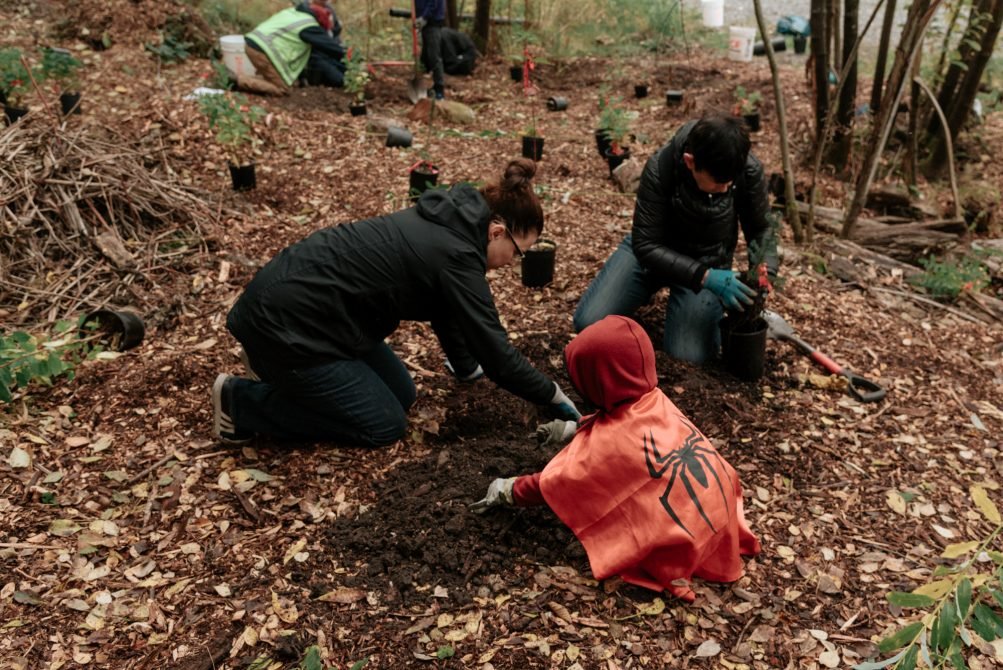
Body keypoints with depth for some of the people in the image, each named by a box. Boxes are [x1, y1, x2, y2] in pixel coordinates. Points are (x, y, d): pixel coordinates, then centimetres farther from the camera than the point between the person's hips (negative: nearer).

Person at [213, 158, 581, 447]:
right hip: (285, 321, -10)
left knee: (401, 394, 14)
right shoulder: (456, 255, -20)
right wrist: (554, 396, -3)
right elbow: (496, 352, -16)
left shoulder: (445, 225, 8)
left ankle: (289, 380, 18)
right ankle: (241, 401, 2)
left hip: (296, 298, 10)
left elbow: (445, 312, 22)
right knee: (385, 426, 0)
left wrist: (468, 367, 32)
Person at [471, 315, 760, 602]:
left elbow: (553, 485, -8)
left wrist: (507, 490, 7)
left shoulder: (610, 443, -20)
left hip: (687, 545, -7)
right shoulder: (654, 400, -2)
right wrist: (573, 430, 29)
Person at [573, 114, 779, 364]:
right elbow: (646, 245, -26)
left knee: (689, 355, -18)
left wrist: (764, 274, -26)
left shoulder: (750, 171, -25)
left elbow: (760, 229, -7)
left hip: (708, 262, 0)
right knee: (588, 323, -12)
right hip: (653, 250, 0)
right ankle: (655, 286, 16)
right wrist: (704, 277, -36)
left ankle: (713, 305, 15)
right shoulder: (660, 168, -30)